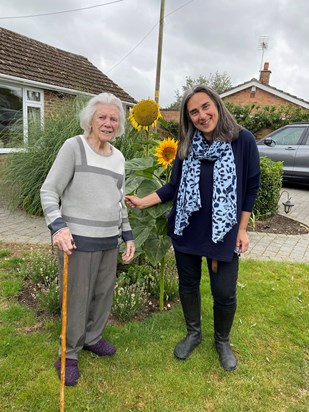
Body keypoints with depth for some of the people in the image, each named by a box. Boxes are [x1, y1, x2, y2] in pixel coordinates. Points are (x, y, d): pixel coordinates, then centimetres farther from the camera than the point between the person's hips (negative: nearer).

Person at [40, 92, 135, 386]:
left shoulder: (118, 157, 12)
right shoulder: (73, 147, -7)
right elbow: (49, 190, -9)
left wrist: (127, 235, 15)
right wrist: (58, 226, -23)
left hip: (109, 240, 6)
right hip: (78, 239, -6)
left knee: (104, 293, 16)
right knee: (77, 297, 4)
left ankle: (92, 338, 39)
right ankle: (69, 353, 26)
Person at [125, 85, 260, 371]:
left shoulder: (242, 140, -9)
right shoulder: (187, 146, 1)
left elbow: (251, 187, -4)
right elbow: (174, 186, 5)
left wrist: (242, 229, -4)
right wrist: (142, 202, -6)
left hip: (223, 231, -3)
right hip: (186, 230, 3)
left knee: (224, 293, 6)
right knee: (188, 284, 16)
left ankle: (222, 341, 36)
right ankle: (193, 334, 41)